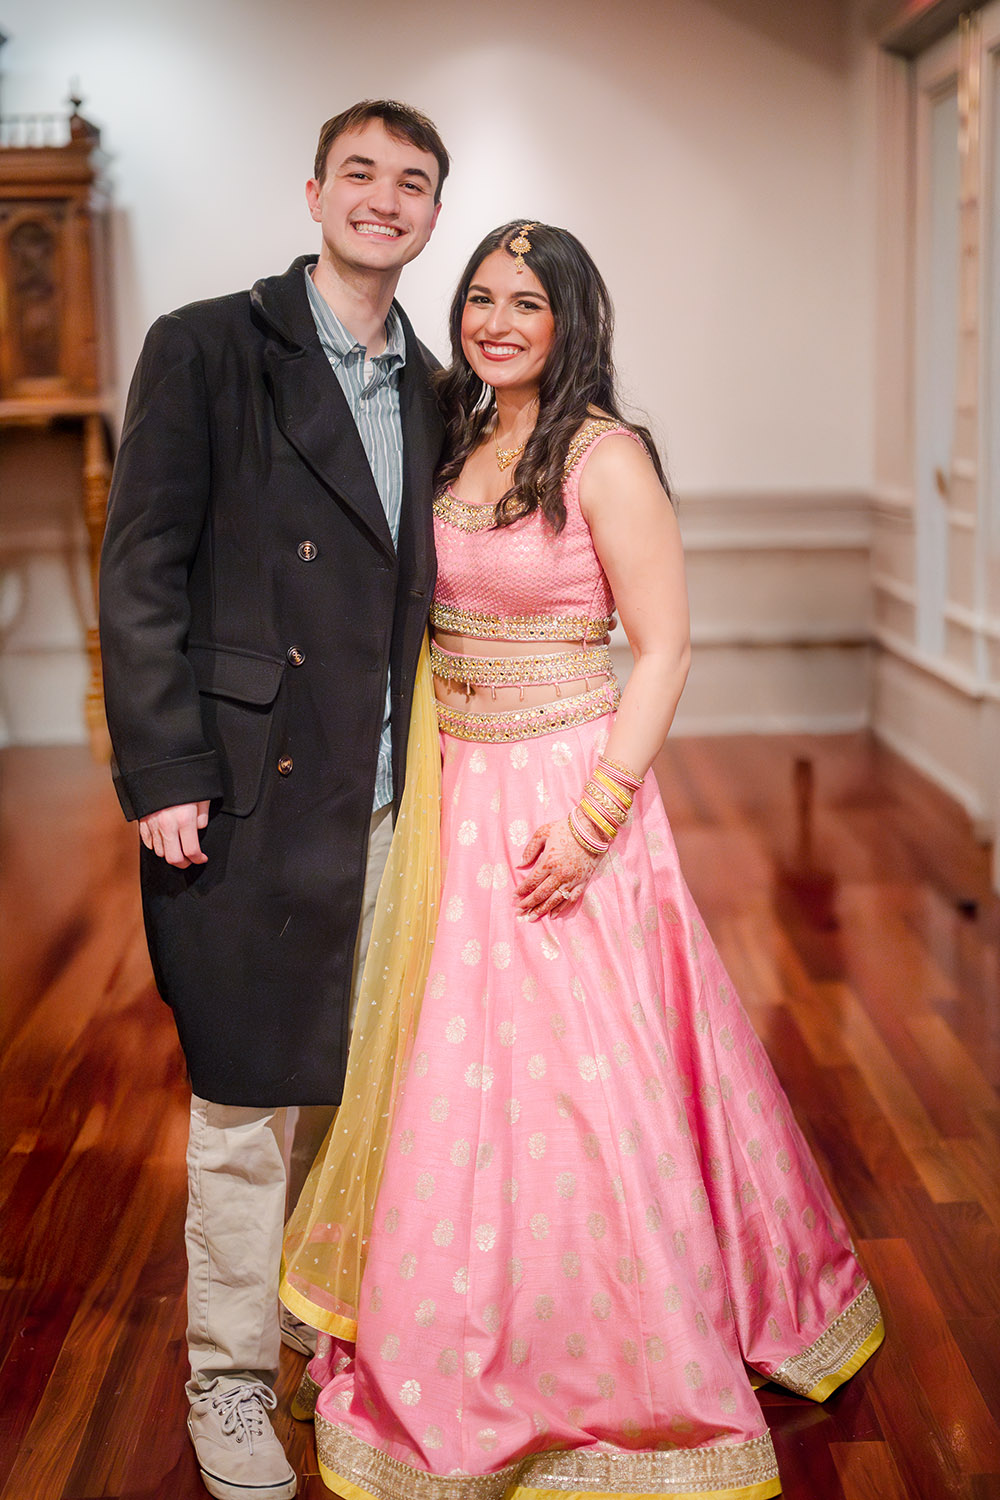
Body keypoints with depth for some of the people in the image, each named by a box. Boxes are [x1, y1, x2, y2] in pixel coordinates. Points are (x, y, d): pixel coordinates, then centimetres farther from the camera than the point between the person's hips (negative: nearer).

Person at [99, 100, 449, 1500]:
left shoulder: (427, 389, 13)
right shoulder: (206, 349, -4)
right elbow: (142, 572, -8)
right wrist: (163, 774, -13)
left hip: (387, 799, 5)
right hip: (252, 794, -5)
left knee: (354, 1083, 15)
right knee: (246, 1105, 4)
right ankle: (229, 1377, 22)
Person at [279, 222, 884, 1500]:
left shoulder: (604, 455, -11)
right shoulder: (462, 446, 11)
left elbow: (662, 649, -13)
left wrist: (594, 813, -20)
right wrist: (424, 781, 9)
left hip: (563, 792, -7)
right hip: (454, 791, 7)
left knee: (564, 1079, -2)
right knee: (456, 1075, 13)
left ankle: (606, 1389, 18)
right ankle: (476, 1364, 32)